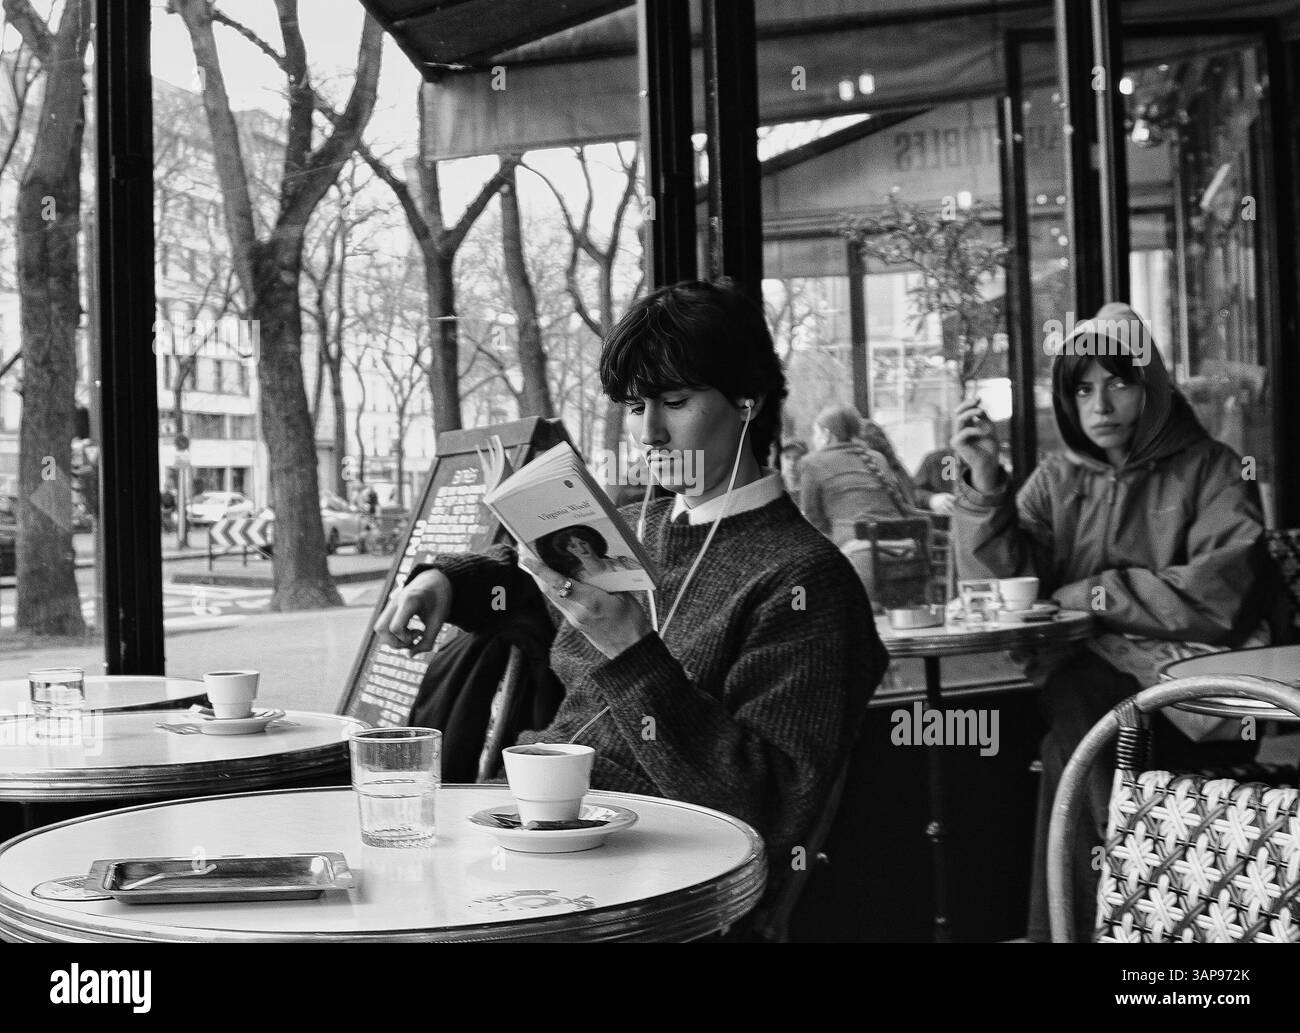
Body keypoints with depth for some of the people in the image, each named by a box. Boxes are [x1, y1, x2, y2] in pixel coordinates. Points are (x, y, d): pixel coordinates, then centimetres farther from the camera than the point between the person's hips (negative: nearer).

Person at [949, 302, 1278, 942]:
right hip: (1086, 678, 3)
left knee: (1079, 711, -30)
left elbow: (1223, 593, -9)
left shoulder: (1209, 469, 6)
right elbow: (1002, 586, 3)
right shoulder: (1057, 479, 15)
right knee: (1073, 704, -30)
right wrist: (984, 479, -9)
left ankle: (1076, 921, -15)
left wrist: (1097, 594, -9)